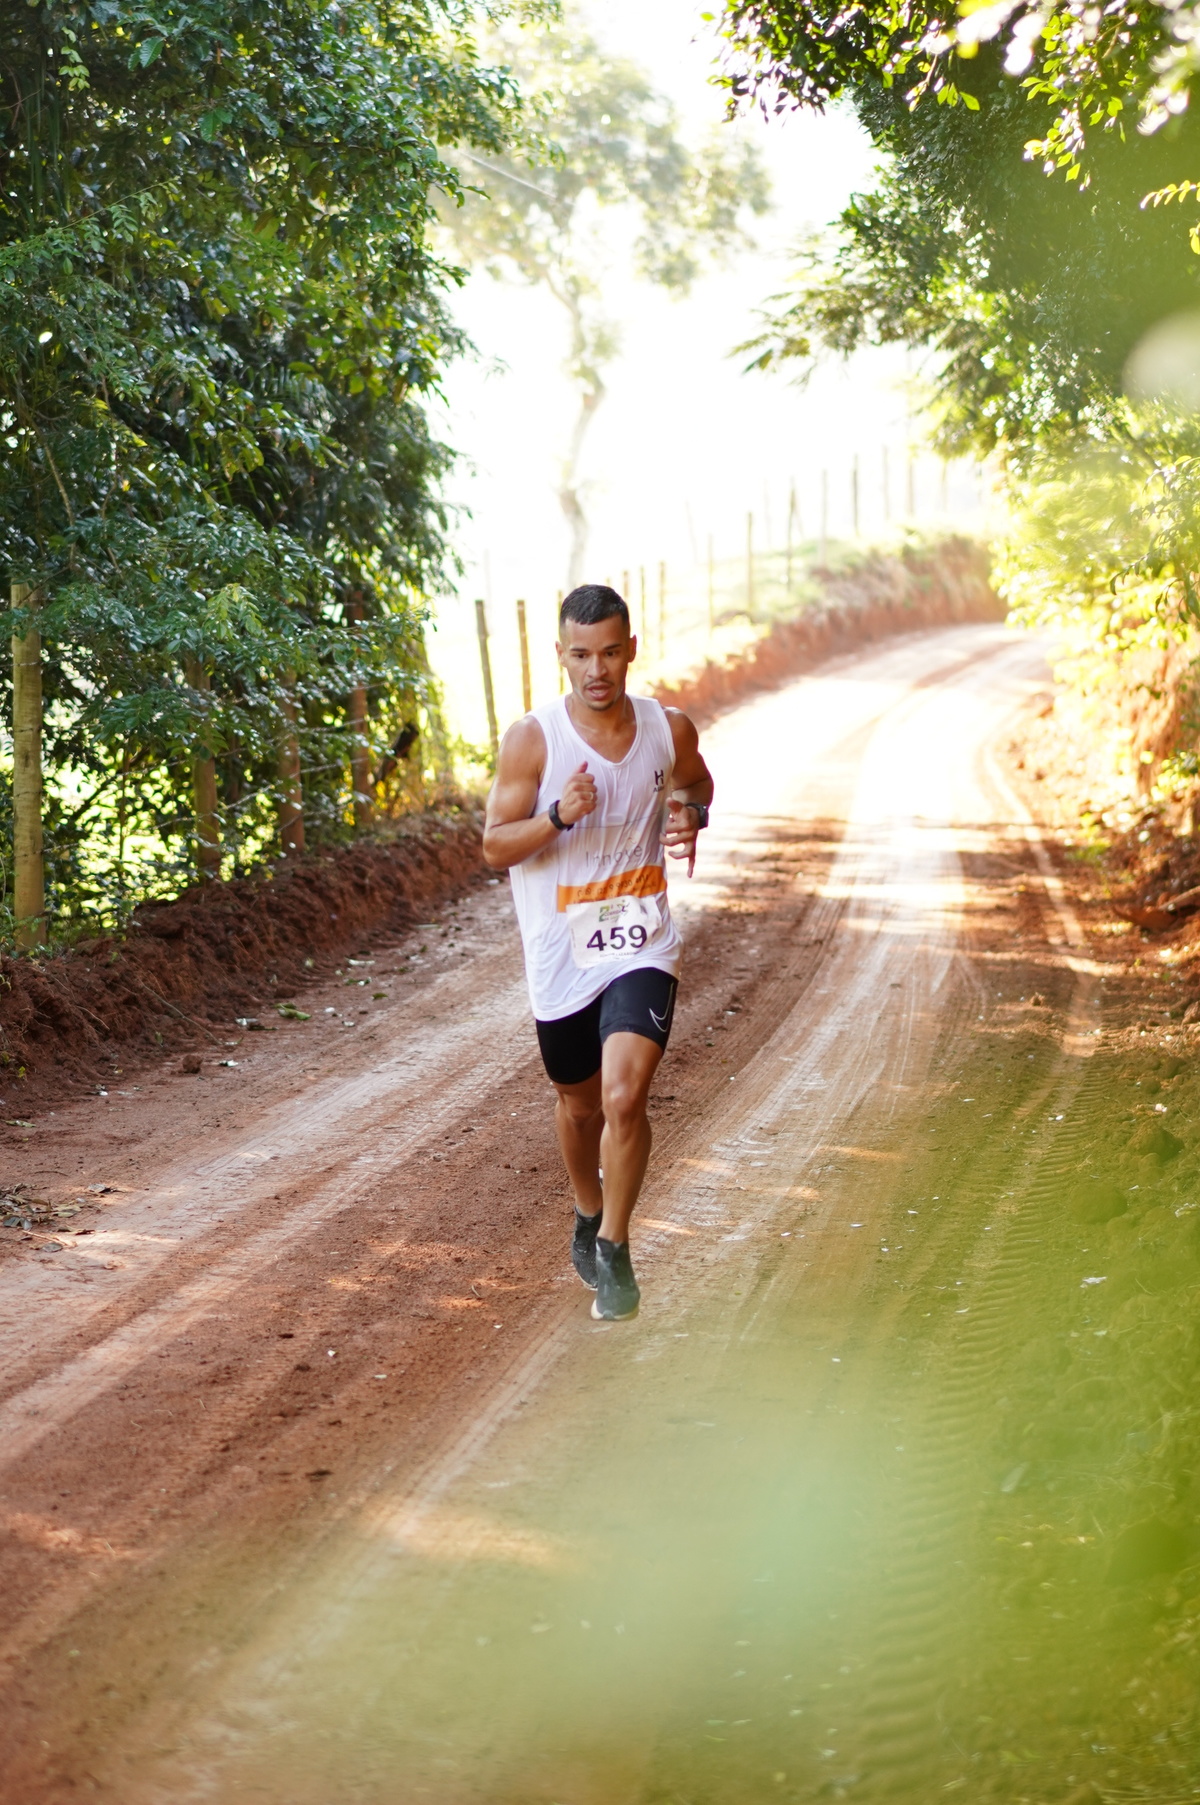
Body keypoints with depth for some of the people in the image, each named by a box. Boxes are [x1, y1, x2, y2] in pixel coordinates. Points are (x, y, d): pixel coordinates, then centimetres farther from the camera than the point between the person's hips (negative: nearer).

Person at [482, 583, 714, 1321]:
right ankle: (588, 1213, 47)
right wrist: (557, 816, -26)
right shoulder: (533, 740, -11)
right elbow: (496, 846, -7)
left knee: (625, 1097, -19)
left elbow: (698, 784, 19)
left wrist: (691, 816, -4)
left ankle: (613, 1247, 0)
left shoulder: (670, 729, -3)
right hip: (561, 952, 0)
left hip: (642, 947, 0)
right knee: (579, 1103, 18)